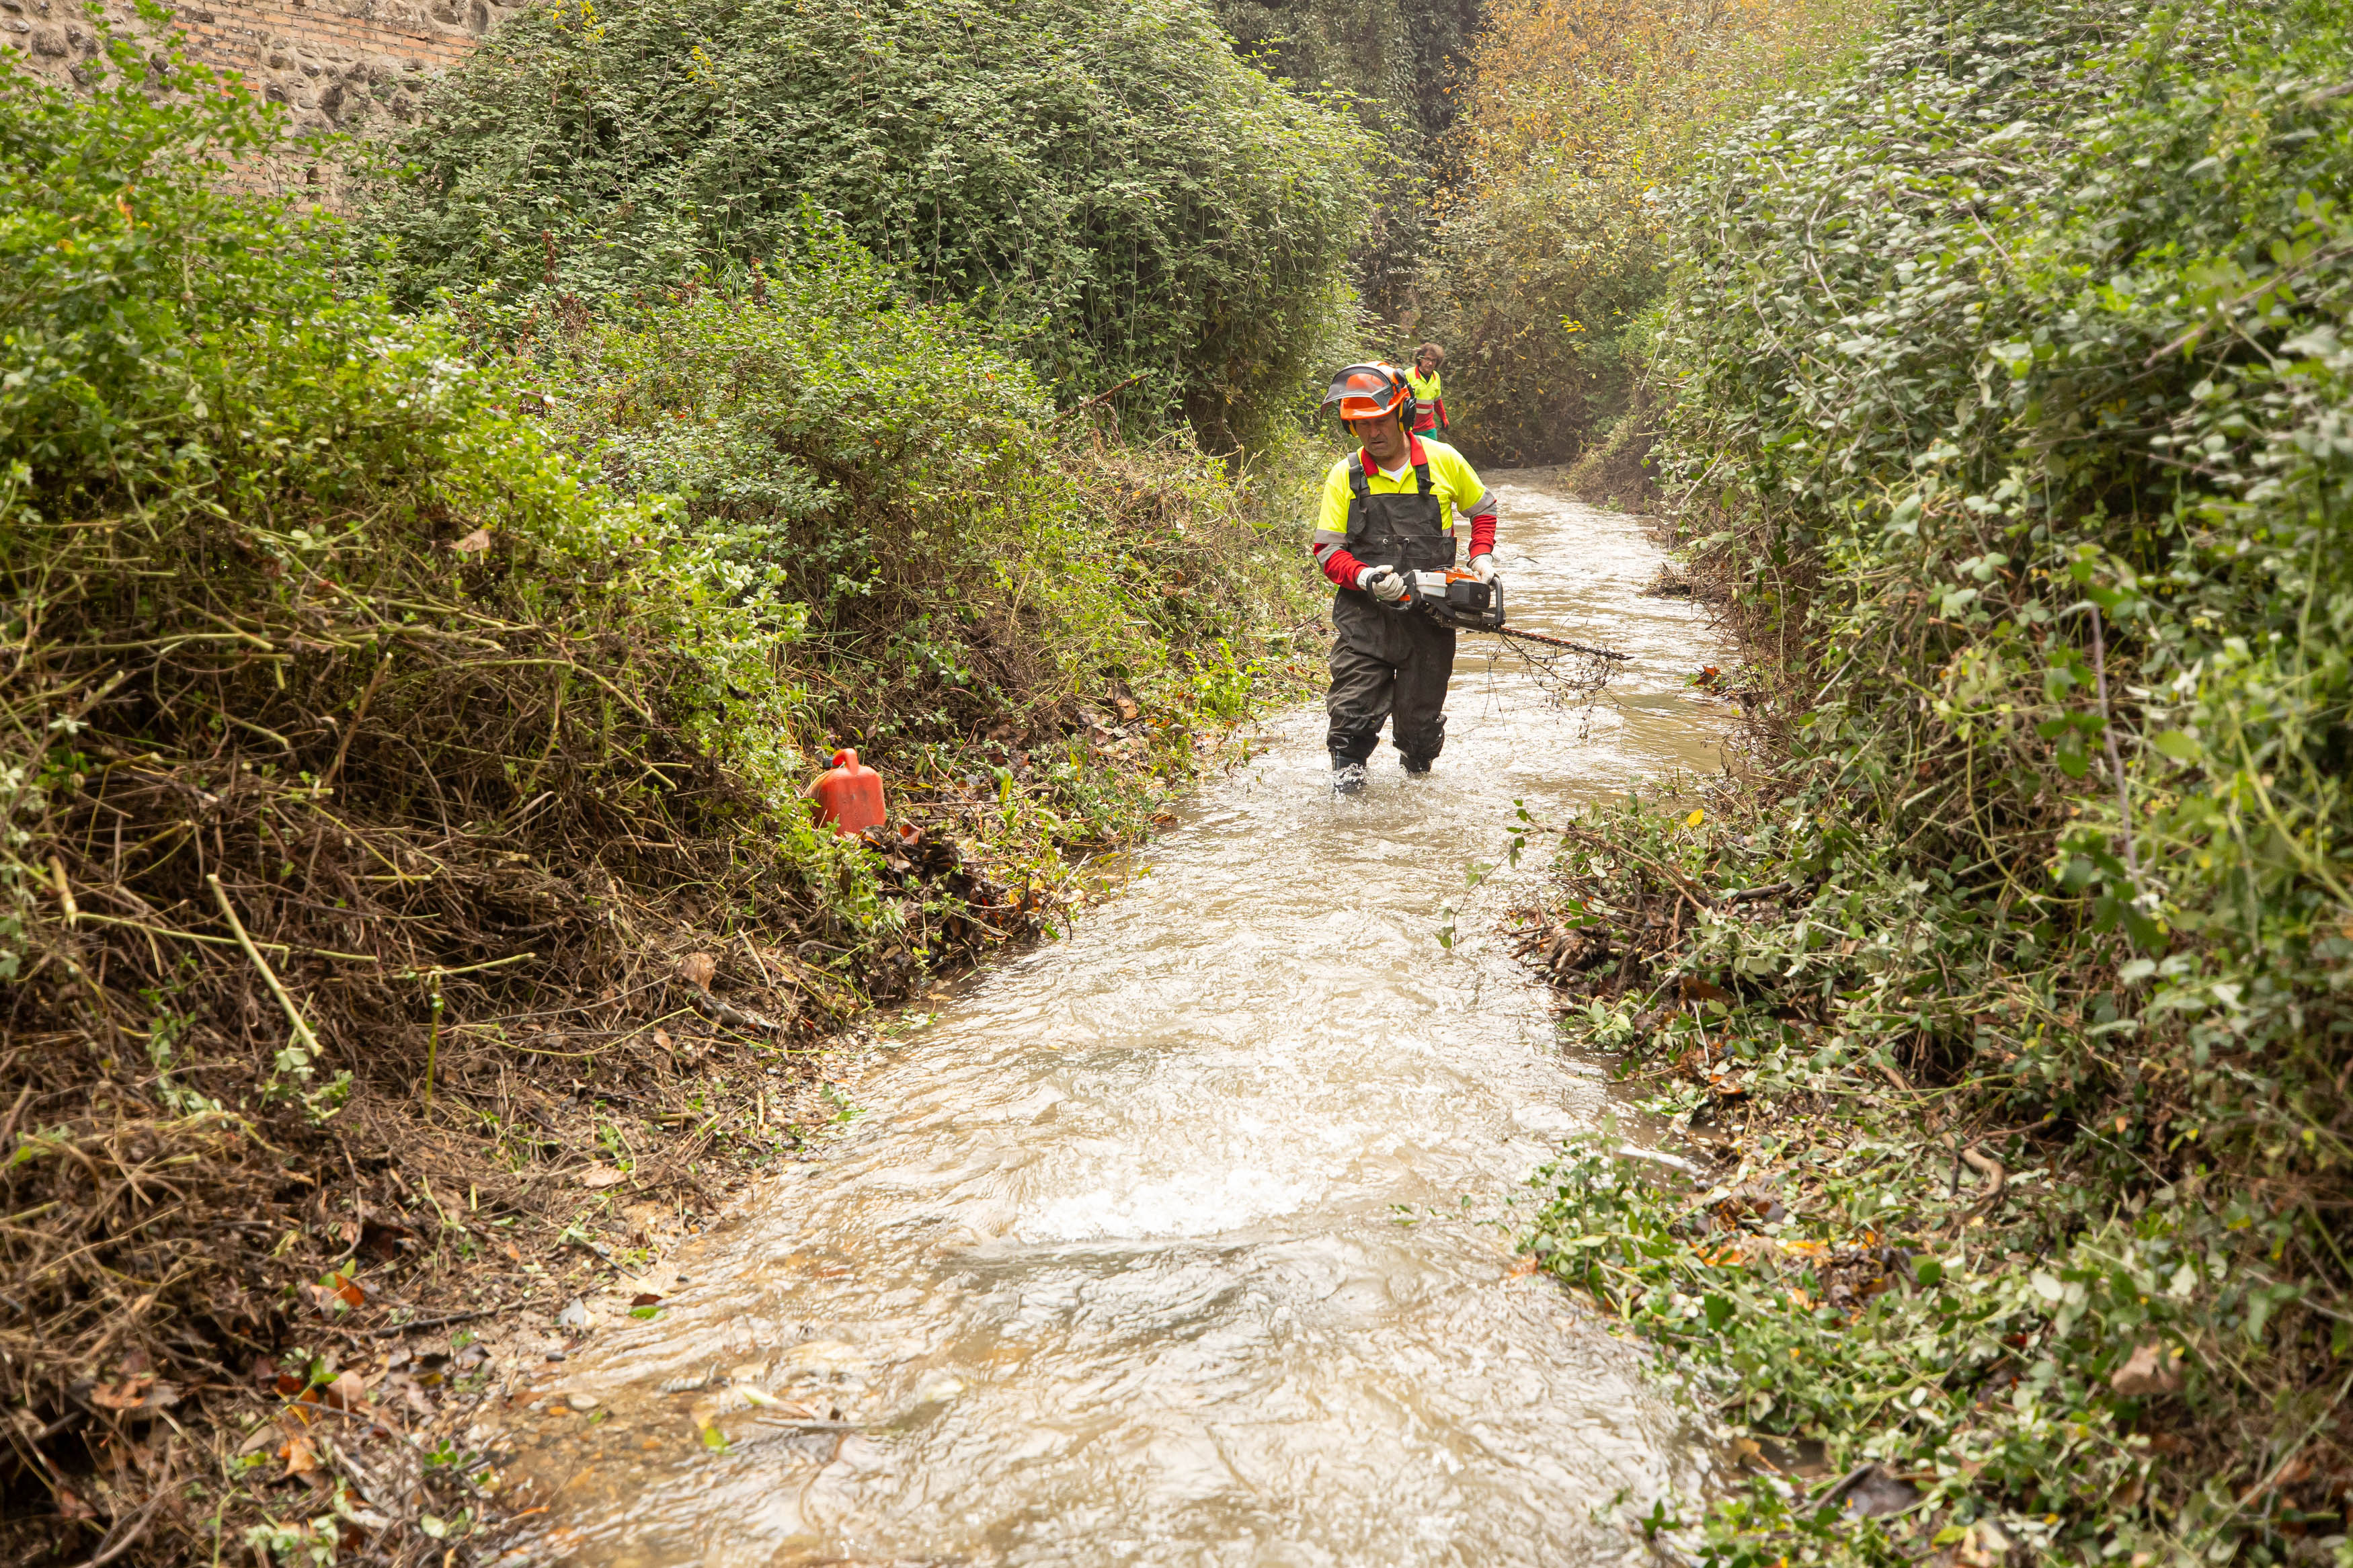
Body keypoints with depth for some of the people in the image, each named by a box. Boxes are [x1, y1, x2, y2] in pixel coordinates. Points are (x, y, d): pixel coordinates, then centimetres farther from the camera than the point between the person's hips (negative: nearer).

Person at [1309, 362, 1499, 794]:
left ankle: (1418, 771, 36)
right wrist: (1363, 577, -20)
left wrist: (1482, 556, 2)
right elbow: (1327, 548, -2)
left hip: (1430, 613, 1)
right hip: (1365, 611, 0)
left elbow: (1483, 509, 17)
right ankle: (1347, 767, 15)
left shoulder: (1444, 461, -1)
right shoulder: (1345, 475, -2)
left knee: (1421, 716, 9)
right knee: (1354, 705, -8)